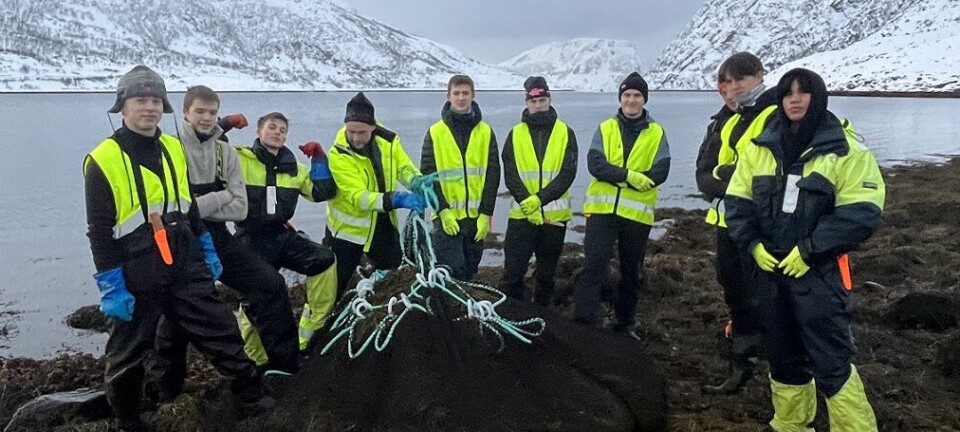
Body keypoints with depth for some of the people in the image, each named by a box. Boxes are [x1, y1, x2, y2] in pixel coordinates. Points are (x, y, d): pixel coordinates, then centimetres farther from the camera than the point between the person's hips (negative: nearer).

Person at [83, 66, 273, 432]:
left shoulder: (173, 149, 7)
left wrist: (206, 250, 18)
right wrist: (111, 288, -13)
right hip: (135, 278, -4)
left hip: (185, 267, 5)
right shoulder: (103, 161, -12)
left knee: (222, 332, 7)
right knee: (127, 355, 11)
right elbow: (100, 231, -12)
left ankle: (254, 398, 19)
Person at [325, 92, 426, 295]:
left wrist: (418, 183, -24)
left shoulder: (388, 140, -11)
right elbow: (358, 197, -31)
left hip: (383, 224, 4)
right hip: (349, 227, -4)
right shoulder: (339, 154, -25)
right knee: (335, 285, 4)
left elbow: (404, 167, 0)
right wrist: (395, 199, -44)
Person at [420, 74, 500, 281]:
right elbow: (427, 174, -3)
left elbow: (493, 174, 2)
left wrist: (486, 213, -5)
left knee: (469, 273, 13)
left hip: (476, 217, 2)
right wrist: (442, 210, -12)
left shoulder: (485, 132, 5)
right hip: (447, 217, -2)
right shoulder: (436, 132, 0)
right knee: (451, 275, -5)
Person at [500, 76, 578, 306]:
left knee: (546, 273, 12)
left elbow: (568, 173, -7)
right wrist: (528, 205, -14)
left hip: (554, 214, 0)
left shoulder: (565, 133, 2)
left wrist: (539, 199, -17)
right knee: (513, 271, -1)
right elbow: (510, 175, -3)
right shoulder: (516, 134, 4)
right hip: (521, 215, 0)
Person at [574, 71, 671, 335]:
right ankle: (584, 321, -3)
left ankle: (625, 323, 26)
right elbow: (595, 164, -8)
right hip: (602, 209, -1)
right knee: (594, 264, -8)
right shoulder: (605, 128, 6)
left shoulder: (657, 134, 5)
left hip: (637, 213, 1)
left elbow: (660, 172, -8)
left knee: (632, 271, 11)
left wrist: (615, 176, -18)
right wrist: (628, 175, -24)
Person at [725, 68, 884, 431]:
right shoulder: (759, 147, 6)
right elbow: (737, 200, 8)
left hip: (820, 270, -4)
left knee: (830, 360, -6)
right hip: (770, 267, 5)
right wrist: (752, 244, -6)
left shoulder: (845, 149, -7)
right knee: (783, 353, 16)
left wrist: (809, 249, -18)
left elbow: (862, 211, -14)